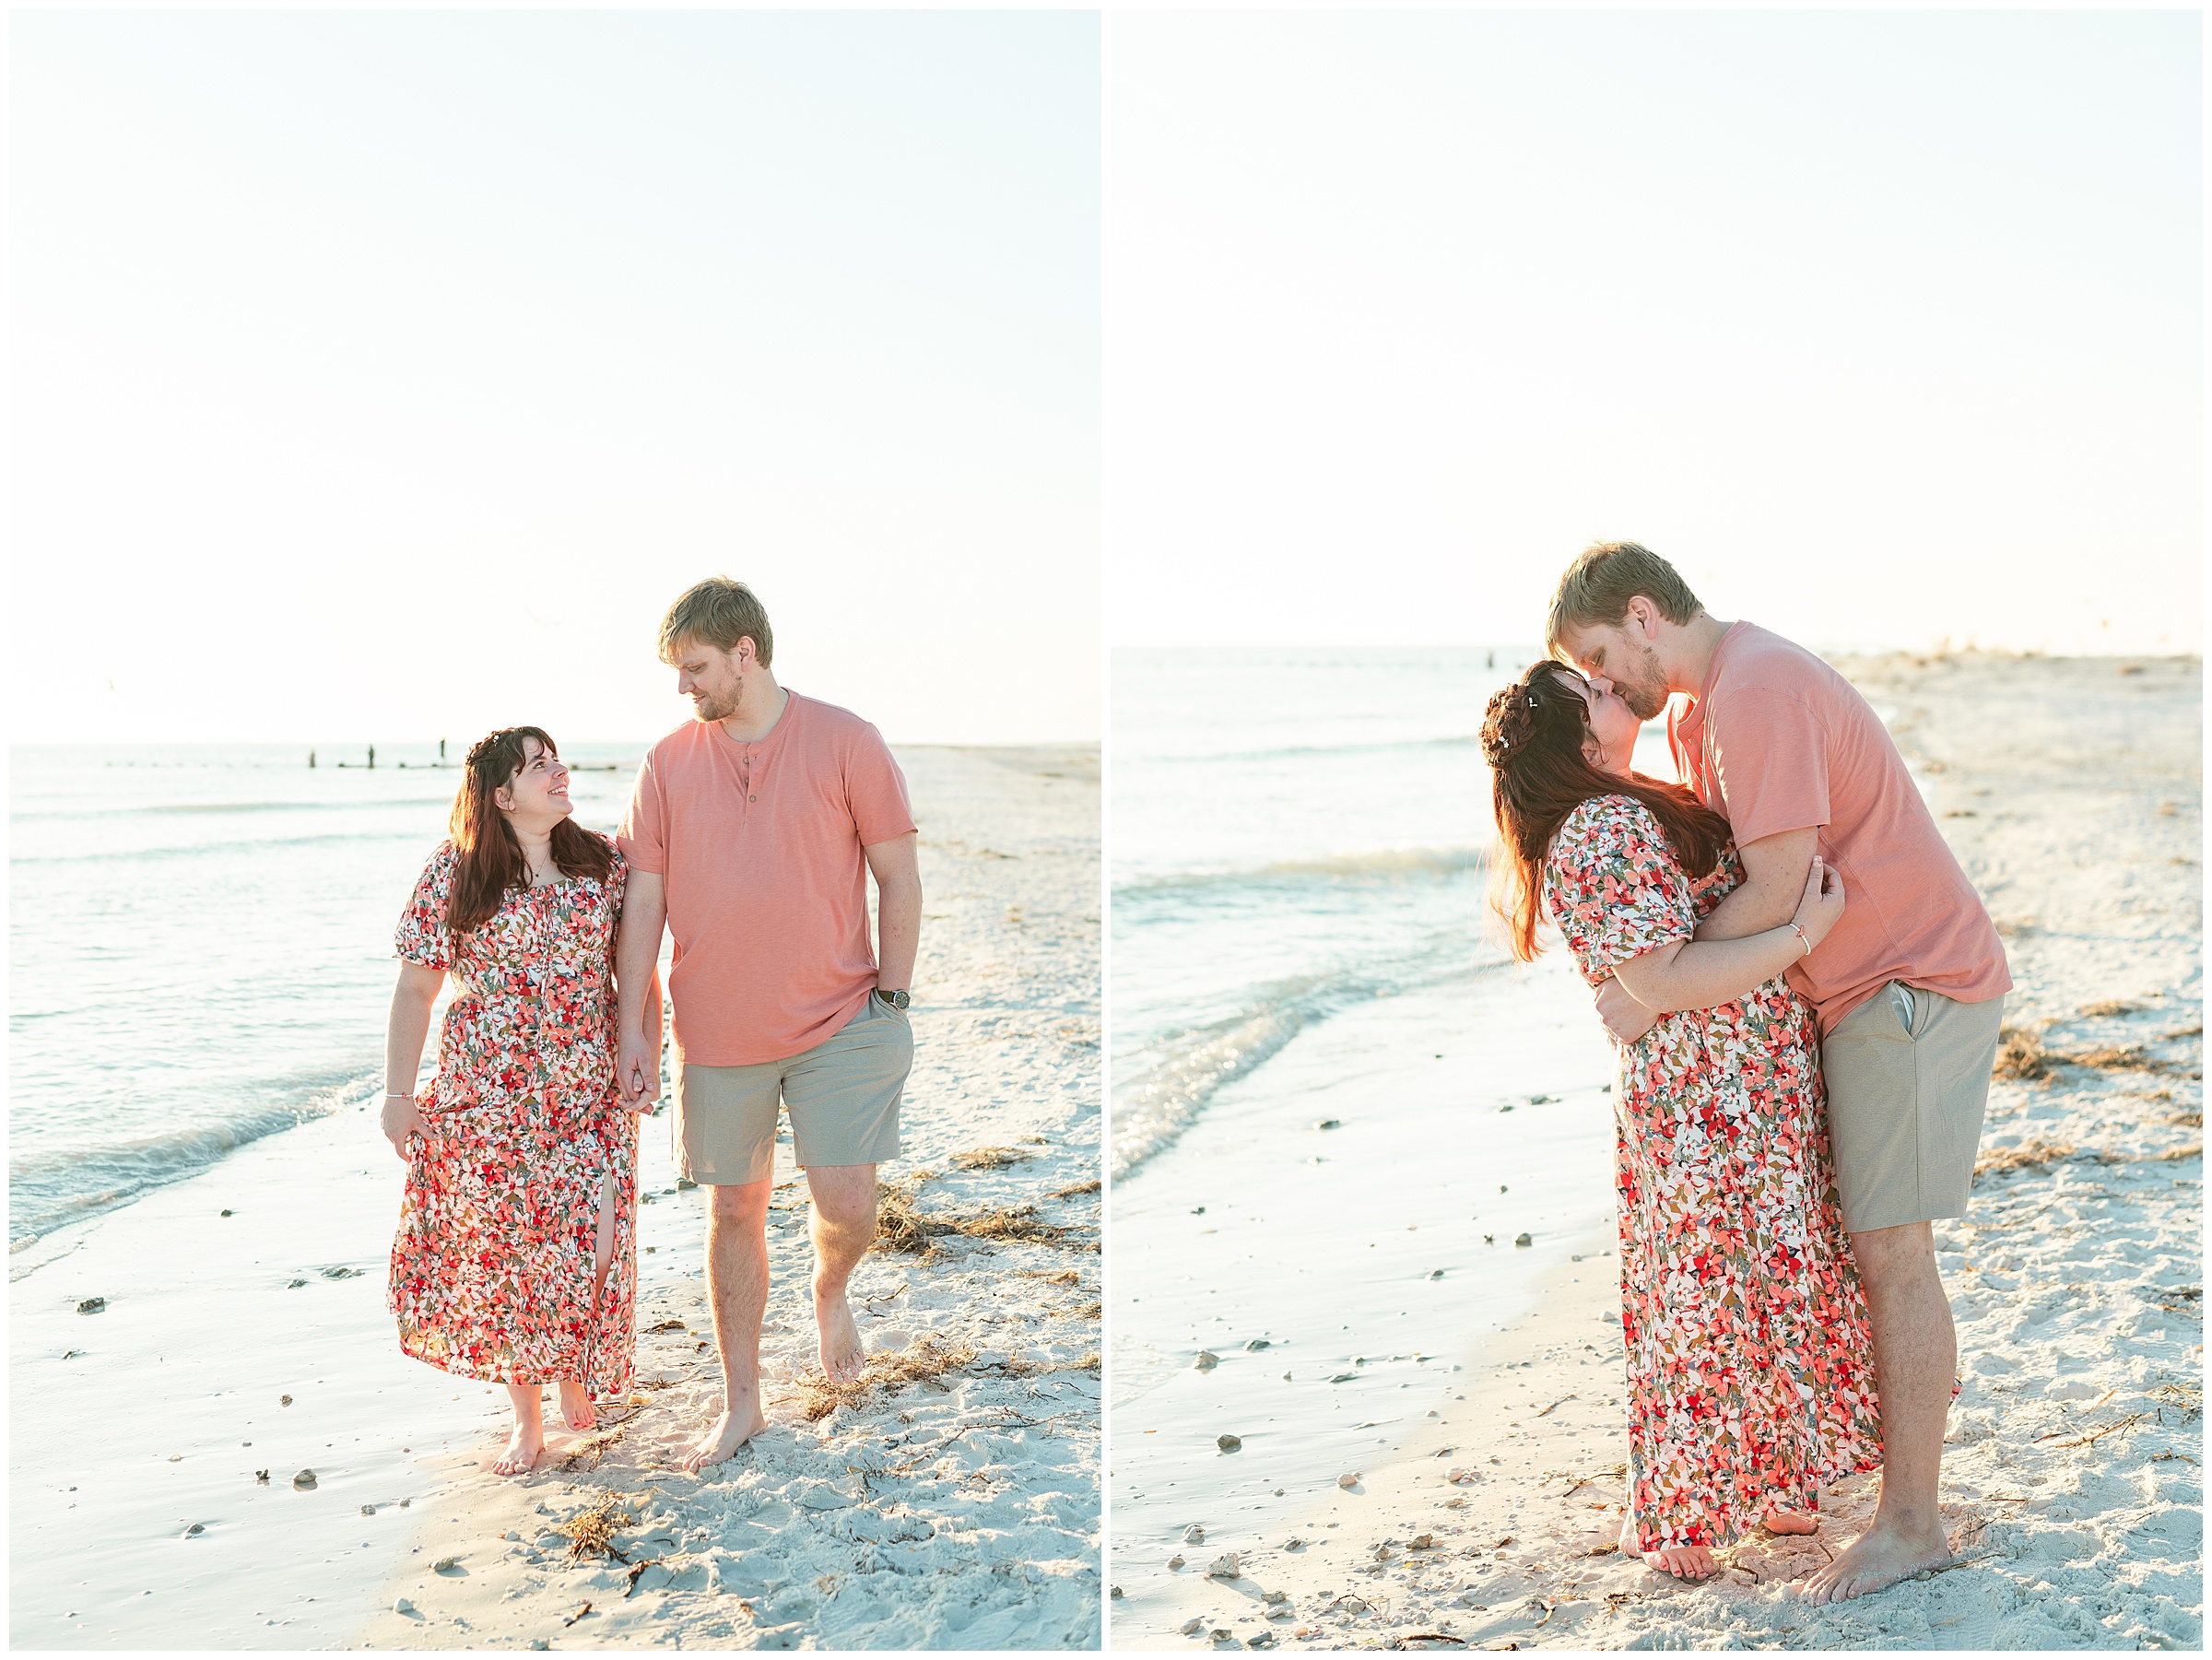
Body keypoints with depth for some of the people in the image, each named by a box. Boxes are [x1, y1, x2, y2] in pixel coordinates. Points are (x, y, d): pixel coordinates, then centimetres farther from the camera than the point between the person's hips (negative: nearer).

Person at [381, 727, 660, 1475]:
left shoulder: (604, 863, 3)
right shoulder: (453, 874, -4)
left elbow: (639, 968, 9)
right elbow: (415, 990, -1)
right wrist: (398, 1094, -2)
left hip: (589, 1090, 1)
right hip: (487, 1096, -1)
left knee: (589, 1242, -3)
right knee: (499, 1249, 5)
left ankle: (576, 1370, 28)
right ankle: (528, 1418, 20)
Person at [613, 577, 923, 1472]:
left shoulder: (845, 742, -5)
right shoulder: (667, 762, 2)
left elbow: (899, 877, -1)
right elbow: (644, 900, 3)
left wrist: (892, 997, -3)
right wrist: (631, 1025, -2)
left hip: (839, 1022, -2)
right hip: (716, 1032, 2)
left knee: (847, 1205, -6)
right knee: (732, 1211, 10)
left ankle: (830, 1292, 31)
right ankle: (740, 1402, 24)